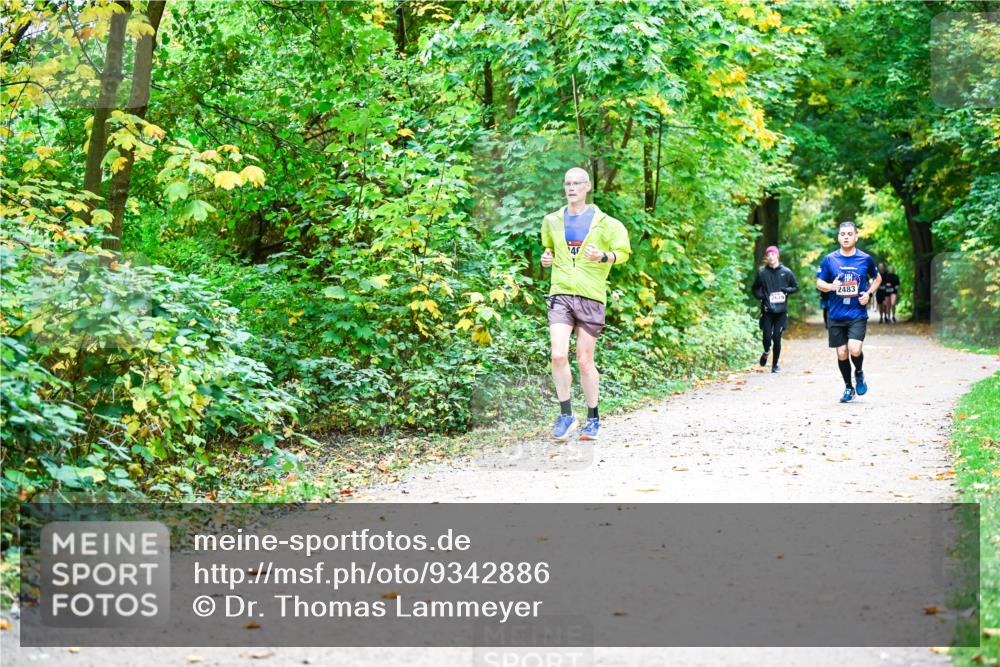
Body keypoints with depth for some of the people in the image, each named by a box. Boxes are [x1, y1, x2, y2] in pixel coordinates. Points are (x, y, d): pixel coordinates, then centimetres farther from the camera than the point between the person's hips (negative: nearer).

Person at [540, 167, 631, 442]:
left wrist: (602, 256, -17)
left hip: (591, 297, -2)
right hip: (561, 294, 2)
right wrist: (546, 257, 6)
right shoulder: (552, 221, 11)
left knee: (585, 361, 2)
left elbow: (623, 252, 3)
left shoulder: (603, 222, 1)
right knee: (558, 355, -15)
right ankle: (566, 416, -2)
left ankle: (593, 419, 18)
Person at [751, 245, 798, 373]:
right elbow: (755, 289, 14)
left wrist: (787, 290, -10)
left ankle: (775, 364, 14)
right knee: (767, 337, -5)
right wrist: (760, 296, -7)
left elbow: (796, 287, 10)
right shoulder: (762, 272, 2)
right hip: (767, 311, 0)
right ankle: (766, 352, 29)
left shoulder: (786, 272, 1)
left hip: (781, 311, 0)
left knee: (777, 338, -1)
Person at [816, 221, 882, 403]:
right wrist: (831, 286, -15)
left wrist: (869, 293, -1)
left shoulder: (865, 259, 1)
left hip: (858, 314, -2)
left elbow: (877, 278, 17)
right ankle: (848, 387, 25)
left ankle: (859, 373, 13)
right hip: (836, 315, 2)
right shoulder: (829, 260, 1)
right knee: (841, 352, 5)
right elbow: (819, 283, 7)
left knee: (855, 349, -19)